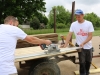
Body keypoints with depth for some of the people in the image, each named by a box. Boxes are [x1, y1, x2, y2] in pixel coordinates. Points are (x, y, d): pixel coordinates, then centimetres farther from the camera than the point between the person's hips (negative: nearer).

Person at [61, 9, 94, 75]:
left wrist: (83, 43, -25)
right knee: (82, 62, 1)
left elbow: (90, 36, -13)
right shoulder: (73, 24, -7)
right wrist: (65, 44, -20)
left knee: (88, 61, 17)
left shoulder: (89, 24, -10)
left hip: (88, 46, 2)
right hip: (79, 46, -1)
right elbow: (69, 35, -10)